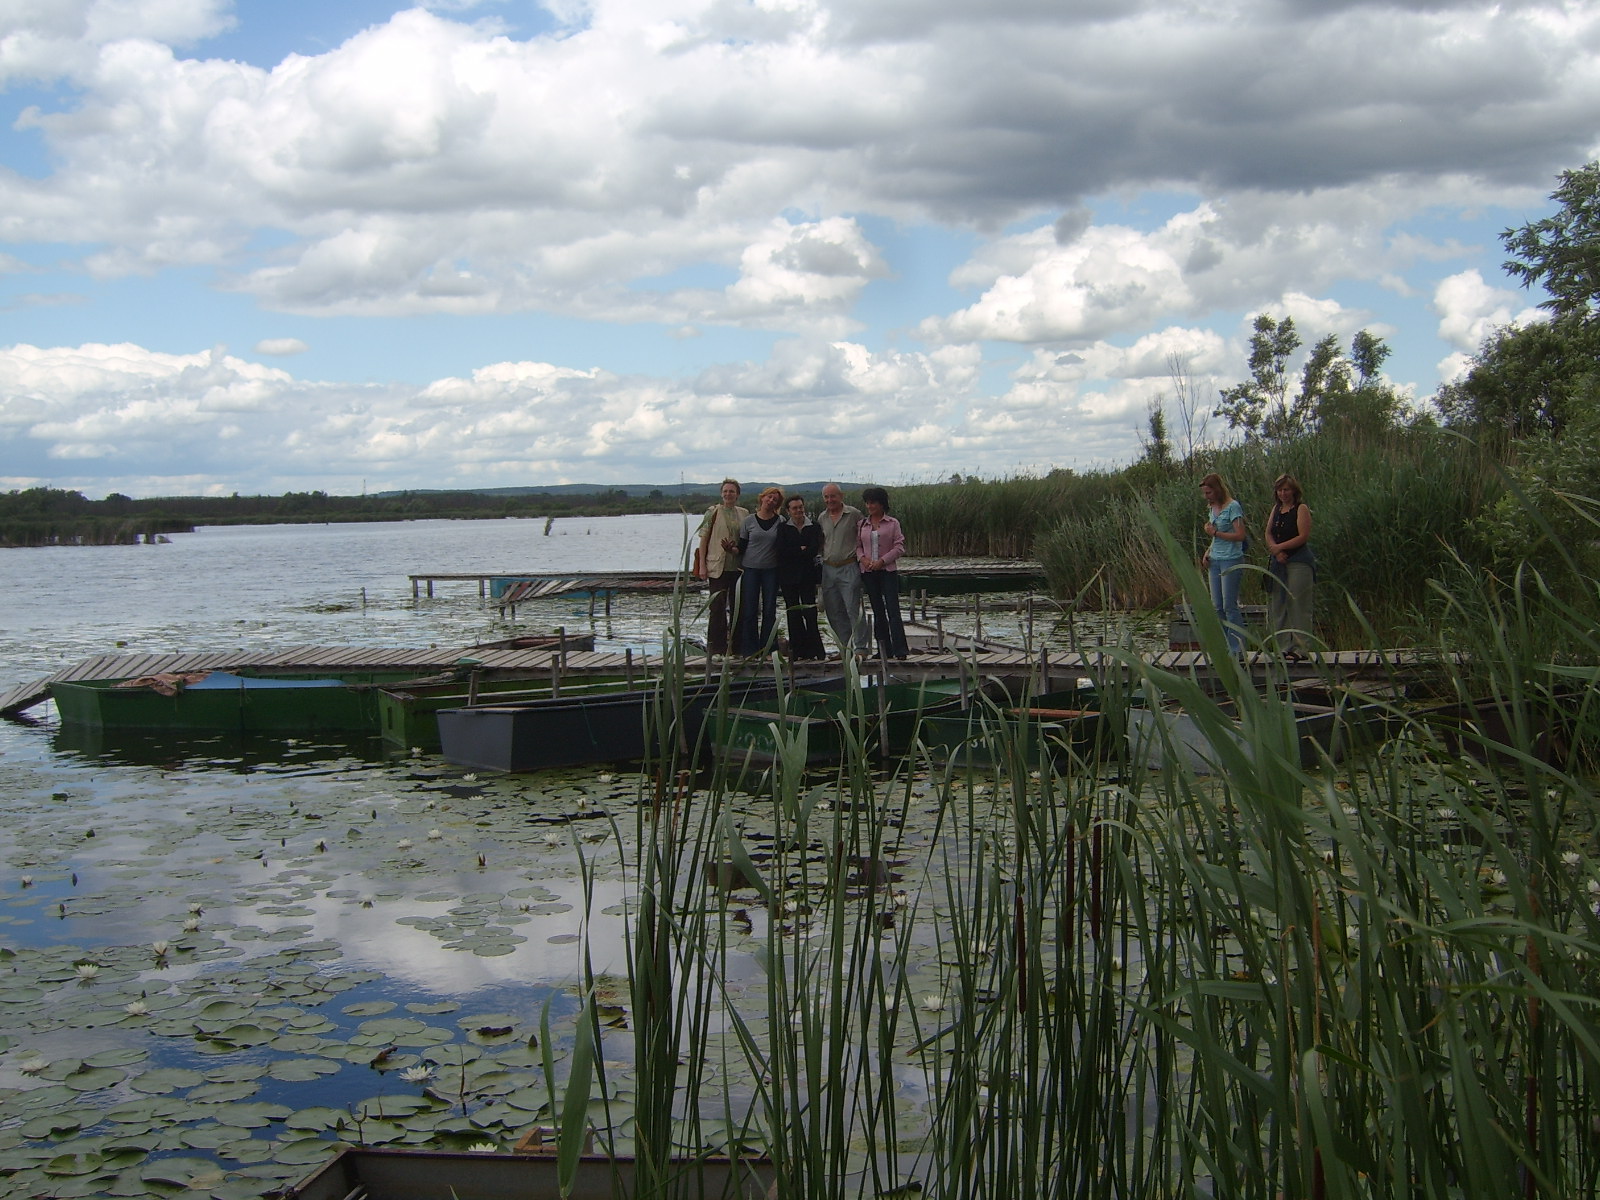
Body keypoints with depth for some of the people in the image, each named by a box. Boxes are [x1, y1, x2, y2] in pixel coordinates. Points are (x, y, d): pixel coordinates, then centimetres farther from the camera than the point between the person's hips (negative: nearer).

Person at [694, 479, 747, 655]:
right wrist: (702, 565, -8)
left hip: (738, 566, 4)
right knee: (717, 607, -7)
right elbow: (703, 539, -2)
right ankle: (715, 646, -2)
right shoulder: (713, 512, -1)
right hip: (717, 566, -4)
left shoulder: (744, 514, 9)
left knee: (737, 607, 9)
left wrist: (737, 549, -7)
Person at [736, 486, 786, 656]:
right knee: (749, 610, -2)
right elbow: (742, 546, 6)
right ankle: (749, 649, 4)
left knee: (769, 610, 2)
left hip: (771, 570, 1)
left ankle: (766, 647, 10)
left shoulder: (780, 522, 4)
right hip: (750, 569, -1)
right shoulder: (749, 521, 3)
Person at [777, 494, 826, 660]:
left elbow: (814, 550, -5)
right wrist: (802, 550, -7)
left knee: (810, 612, -7)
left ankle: (814, 649, -4)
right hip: (788, 576, 1)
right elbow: (782, 551, -4)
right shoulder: (783, 528, 9)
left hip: (807, 576, -1)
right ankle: (797, 650, 5)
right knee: (793, 614, 1)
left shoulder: (814, 527, 8)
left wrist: (794, 553, -5)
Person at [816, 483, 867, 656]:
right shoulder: (821, 518, 12)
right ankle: (845, 647, 17)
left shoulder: (854, 514, -4)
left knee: (853, 609, -9)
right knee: (834, 612, 7)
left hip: (849, 568, -6)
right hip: (828, 569, 6)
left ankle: (860, 647, -3)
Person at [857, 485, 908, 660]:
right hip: (868, 572, 4)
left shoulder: (892, 523, 0)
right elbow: (857, 545, 13)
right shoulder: (862, 525, 11)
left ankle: (899, 650, -12)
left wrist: (882, 561, -14)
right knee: (878, 612, 8)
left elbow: (899, 547, -4)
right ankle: (885, 651, 12)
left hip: (888, 571, -4)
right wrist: (862, 558, -8)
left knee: (893, 610, -11)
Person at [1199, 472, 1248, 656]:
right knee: (1217, 606, 7)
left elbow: (1240, 535, -18)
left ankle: (1237, 648, 1)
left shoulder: (1232, 507, -11)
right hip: (1215, 561, 8)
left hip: (1231, 561, -8)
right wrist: (1208, 552, 7)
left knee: (1230, 606, -6)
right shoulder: (1213, 508, 14)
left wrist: (1215, 533, -14)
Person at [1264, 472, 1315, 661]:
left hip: (1299, 562, -7)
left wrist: (1280, 547, -12)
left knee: (1298, 606, -7)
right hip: (1278, 562, 7)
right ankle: (1284, 646, 13)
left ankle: (1301, 648, -4)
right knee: (1278, 606, 7)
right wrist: (1277, 552, -8)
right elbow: (1268, 533, 9)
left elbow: (1303, 537, -13)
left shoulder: (1301, 509, -6)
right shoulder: (1276, 509, 15)